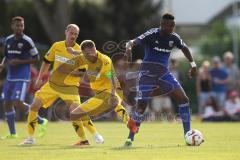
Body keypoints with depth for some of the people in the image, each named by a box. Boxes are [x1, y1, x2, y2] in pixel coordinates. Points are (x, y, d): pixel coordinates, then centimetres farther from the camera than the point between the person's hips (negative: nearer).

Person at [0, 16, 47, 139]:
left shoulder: (27, 41, -9)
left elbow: (36, 58, -4)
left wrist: (20, 62, -15)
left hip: (22, 78, -7)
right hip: (10, 77, 7)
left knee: (18, 103, -17)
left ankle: (41, 121, -2)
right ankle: (12, 133, 16)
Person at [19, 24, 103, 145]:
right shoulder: (57, 46, 0)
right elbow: (47, 62, 13)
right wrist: (39, 79, 10)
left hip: (70, 86, -4)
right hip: (52, 84, 4)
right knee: (34, 106, -5)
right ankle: (30, 138, 6)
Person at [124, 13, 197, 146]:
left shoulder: (174, 38, 1)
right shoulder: (151, 35, -15)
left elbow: (185, 48, 20)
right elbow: (133, 42, -27)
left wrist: (193, 64, 13)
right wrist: (129, 47, -50)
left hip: (164, 73, 5)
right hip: (148, 74, -5)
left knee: (184, 99, -8)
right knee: (141, 106, -11)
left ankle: (188, 134, -1)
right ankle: (130, 138, 5)